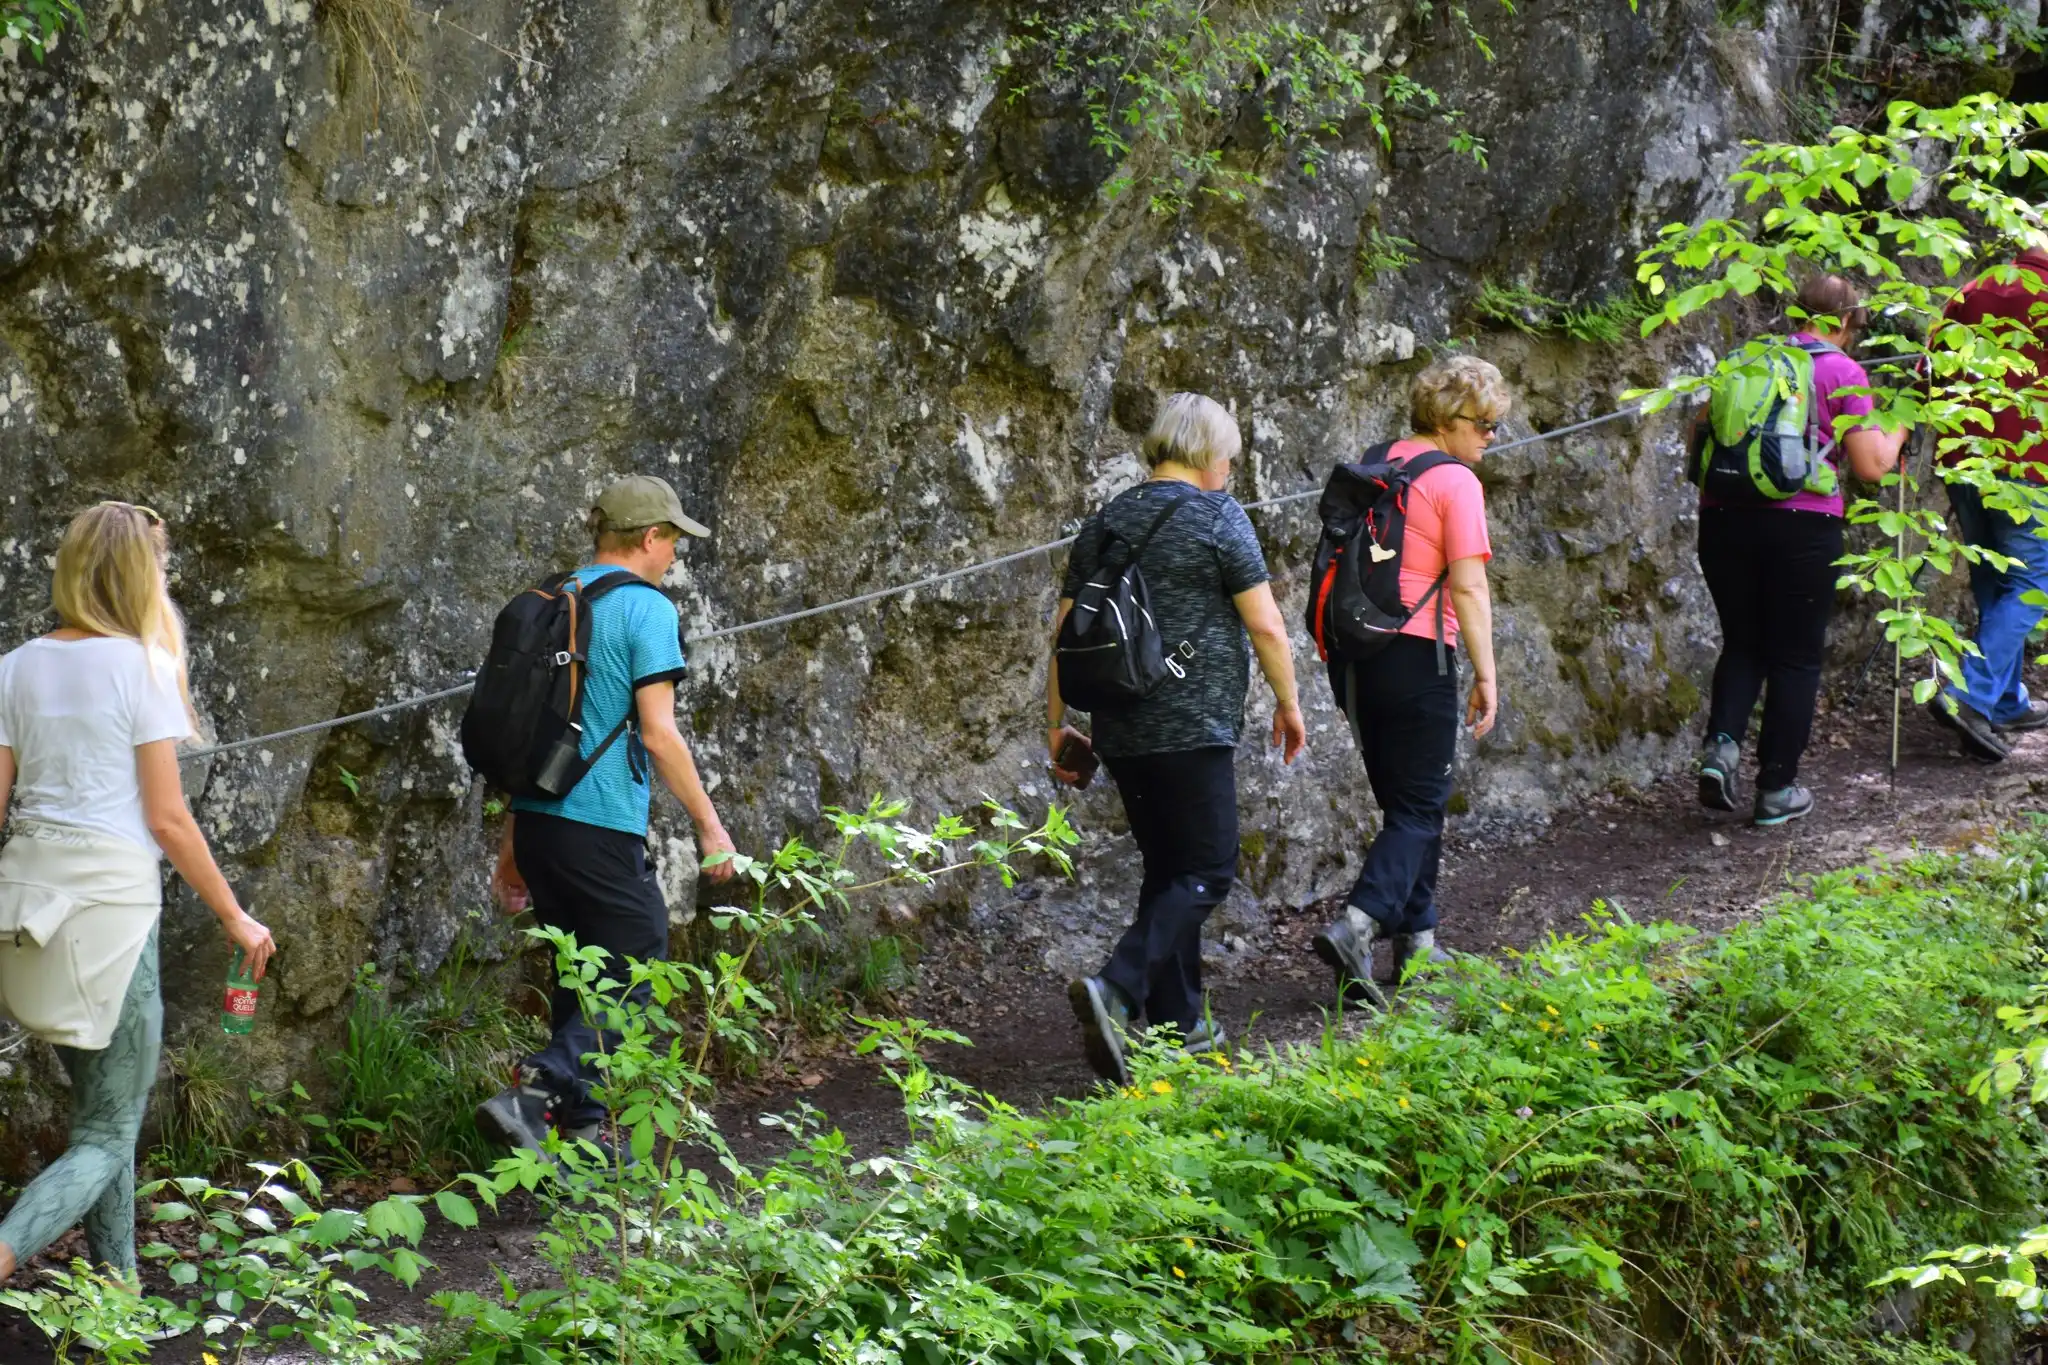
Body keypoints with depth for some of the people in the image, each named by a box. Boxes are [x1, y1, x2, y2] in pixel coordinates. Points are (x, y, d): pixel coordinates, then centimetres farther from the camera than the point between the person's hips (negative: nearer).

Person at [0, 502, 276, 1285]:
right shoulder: (140, 666, -7)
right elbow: (166, 818, -7)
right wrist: (235, 918, 2)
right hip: (110, 900, -6)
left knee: (99, 1109, 20)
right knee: (109, 1133, -1)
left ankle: (117, 1283, 22)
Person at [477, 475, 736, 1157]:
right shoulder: (646, 610, -7)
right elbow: (657, 731, -13)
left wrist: (511, 846, 23)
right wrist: (709, 824, -5)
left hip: (536, 820, 8)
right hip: (603, 826, -8)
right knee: (632, 974, -1)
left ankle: (582, 1130, 18)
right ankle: (531, 1092, -18)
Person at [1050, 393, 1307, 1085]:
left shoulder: (1105, 522, 11)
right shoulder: (1218, 516, -6)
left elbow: (1066, 628, 12)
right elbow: (1265, 624, -9)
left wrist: (1057, 723, 17)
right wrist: (1288, 702, 3)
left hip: (1121, 731, 7)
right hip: (1194, 726, -6)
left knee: (1168, 869, 16)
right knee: (1206, 871, -3)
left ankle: (1178, 1026, 17)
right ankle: (1115, 990, -22)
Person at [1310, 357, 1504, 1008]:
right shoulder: (1455, 483, -9)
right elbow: (1468, 589, -13)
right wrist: (1485, 675, -9)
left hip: (1355, 652, 7)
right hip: (1416, 655, -7)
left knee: (1405, 801, 18)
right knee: (1420, 809, -3)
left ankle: (1414, 940, 23)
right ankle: (1354, 927, -21)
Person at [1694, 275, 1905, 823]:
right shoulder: (1843, 373, -1)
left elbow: (1698, 431, 14)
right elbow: (1871, 466, -5)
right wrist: (1896, 433, 14)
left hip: (1724, 517, 4)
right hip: (1801, 526, -4)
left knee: (1742, 643, 19)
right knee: (1796, 656, 9)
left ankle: (1721, 745, -4)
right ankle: (1777, 788, 12)